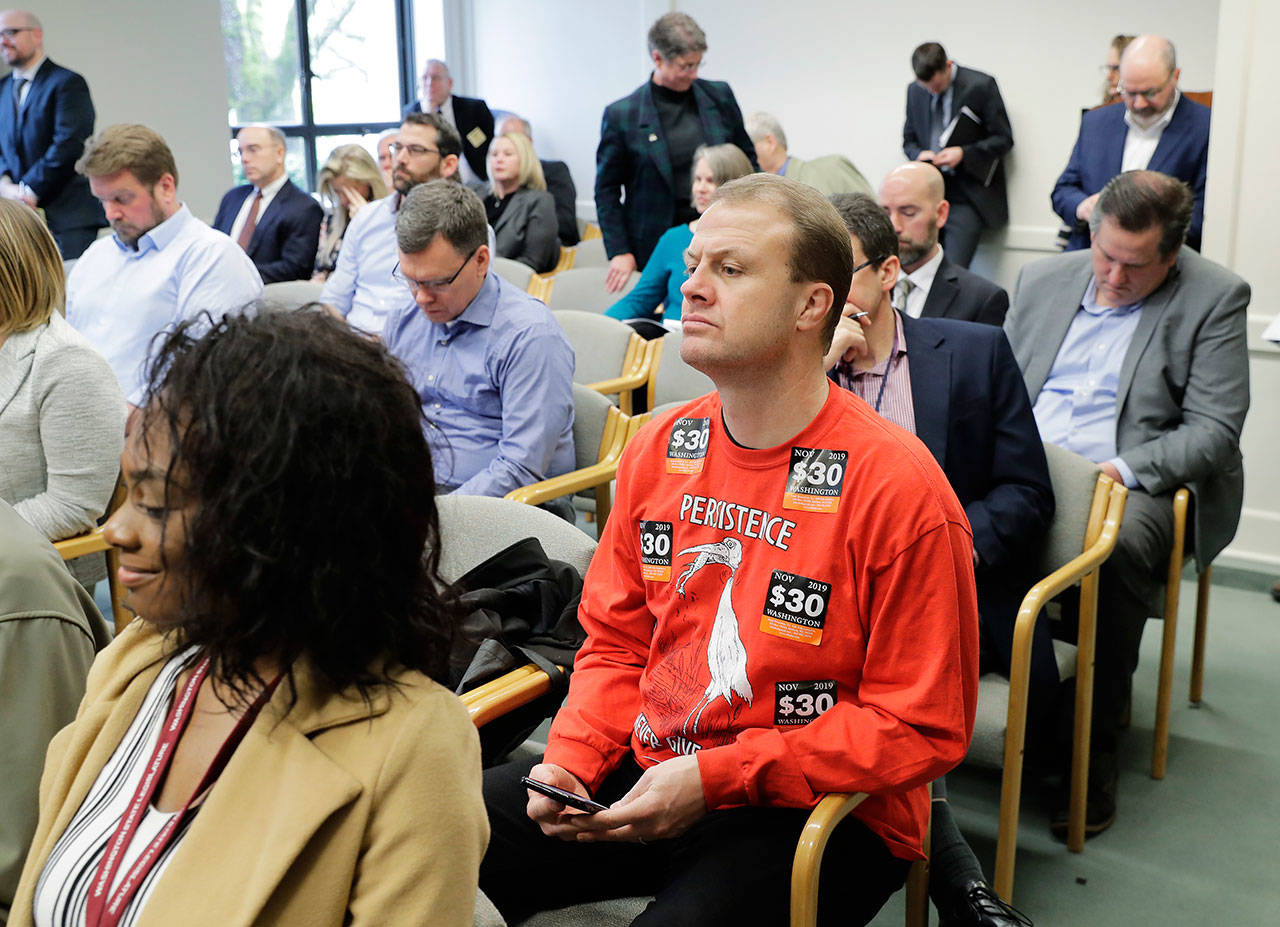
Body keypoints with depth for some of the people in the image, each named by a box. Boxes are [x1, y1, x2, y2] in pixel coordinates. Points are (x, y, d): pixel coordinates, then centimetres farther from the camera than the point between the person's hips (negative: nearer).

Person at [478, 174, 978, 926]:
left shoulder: (896, 486, -17)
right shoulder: (658, 450, 3)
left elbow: (923, 728, -14)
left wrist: (715, 778, -19)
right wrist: (572, 760, -5)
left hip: (820, 813, -5)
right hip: (647, 776, 6)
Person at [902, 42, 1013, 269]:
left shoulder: (981, 86, -5)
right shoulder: (914, 90, 9)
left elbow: (1003, 139, -2)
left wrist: (963, 153, -16)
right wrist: (918, 154, -4)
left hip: (967, 197, -4)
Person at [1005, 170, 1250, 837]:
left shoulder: (1214, 298, 1)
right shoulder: (1043, 279, 15)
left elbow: (1214, 430, -5)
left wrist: (1123, 469, -20)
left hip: (1137, 482, -3)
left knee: (1115, 550, -37)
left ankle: (1094, 753, -22)